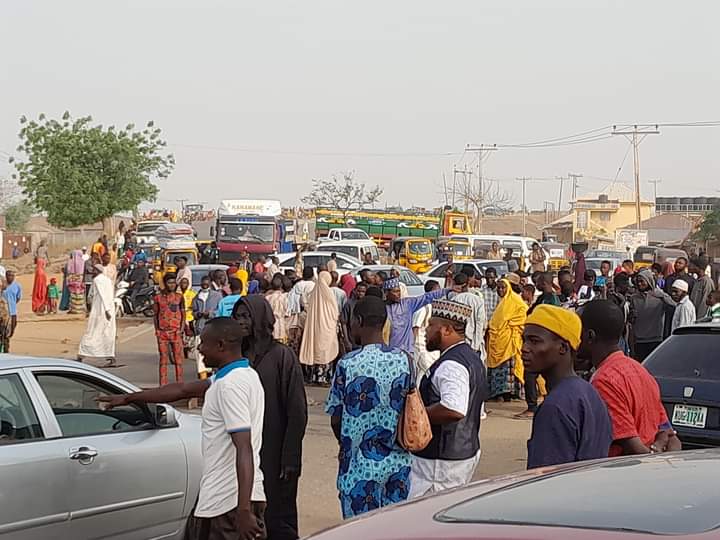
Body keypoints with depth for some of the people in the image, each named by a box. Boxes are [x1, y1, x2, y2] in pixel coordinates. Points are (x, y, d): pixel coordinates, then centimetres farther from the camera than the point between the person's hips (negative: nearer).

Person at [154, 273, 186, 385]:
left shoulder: (179, 297, 4)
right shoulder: (158, 297, 5)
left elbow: (183, 314, 7)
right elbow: (156, 314, 10)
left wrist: (181, 329, -3)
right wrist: (157, 330, 2)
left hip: (176, 332, -1)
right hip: (162, 332, 1)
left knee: (178, 359, -1)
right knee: (163, 359, 4)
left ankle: (179, 383, 4)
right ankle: (163, 385, 7)